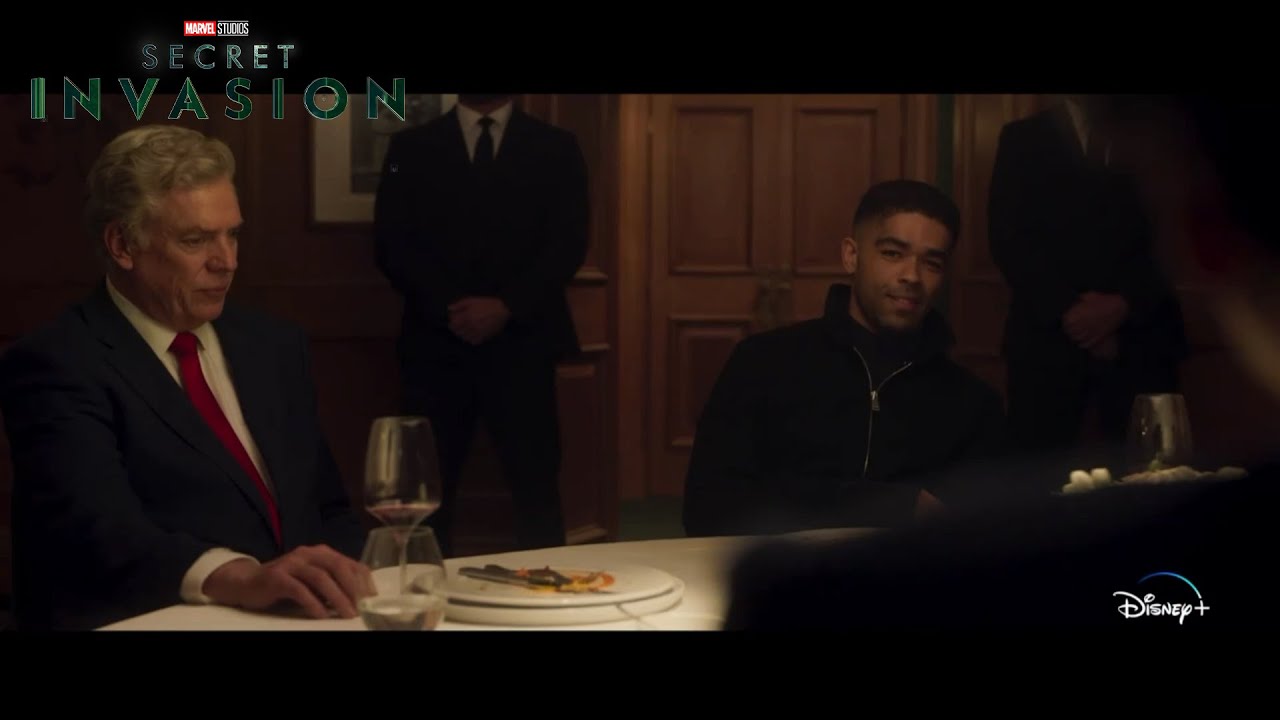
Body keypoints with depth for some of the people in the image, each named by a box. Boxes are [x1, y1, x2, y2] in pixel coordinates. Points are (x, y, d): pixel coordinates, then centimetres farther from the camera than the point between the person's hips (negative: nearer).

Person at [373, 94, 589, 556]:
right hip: (436, 344, 1)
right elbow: (392, 243, 3)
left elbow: (569, 242, 1)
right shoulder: (411, 148, 12)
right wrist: (449, 307, -12)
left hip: (522, 344, 0)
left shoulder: (556, 147, 12)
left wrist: (506, 307, -12)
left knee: (535, 488, -3)